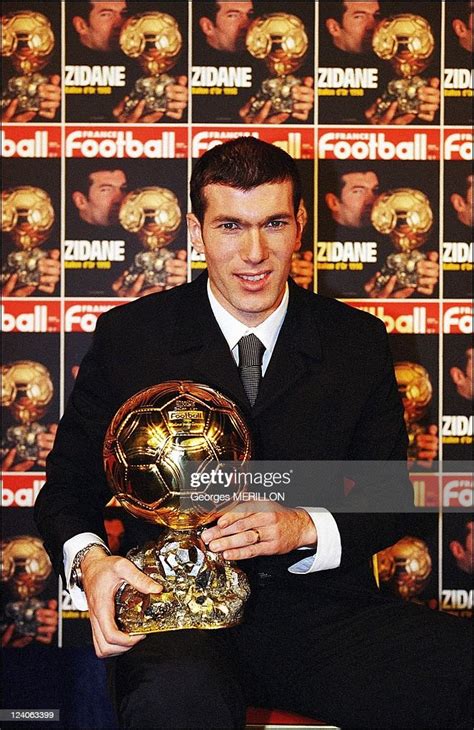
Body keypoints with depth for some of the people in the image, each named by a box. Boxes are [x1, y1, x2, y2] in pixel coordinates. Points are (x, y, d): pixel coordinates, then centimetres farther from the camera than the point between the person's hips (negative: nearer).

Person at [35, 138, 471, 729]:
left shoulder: (358, 341, 10)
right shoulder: (129, 337, 5)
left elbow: (390, 495, 11)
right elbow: (68, 486, 10)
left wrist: (305, 527, -11)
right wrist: (90, 561, -14)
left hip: (322, 607, 4)